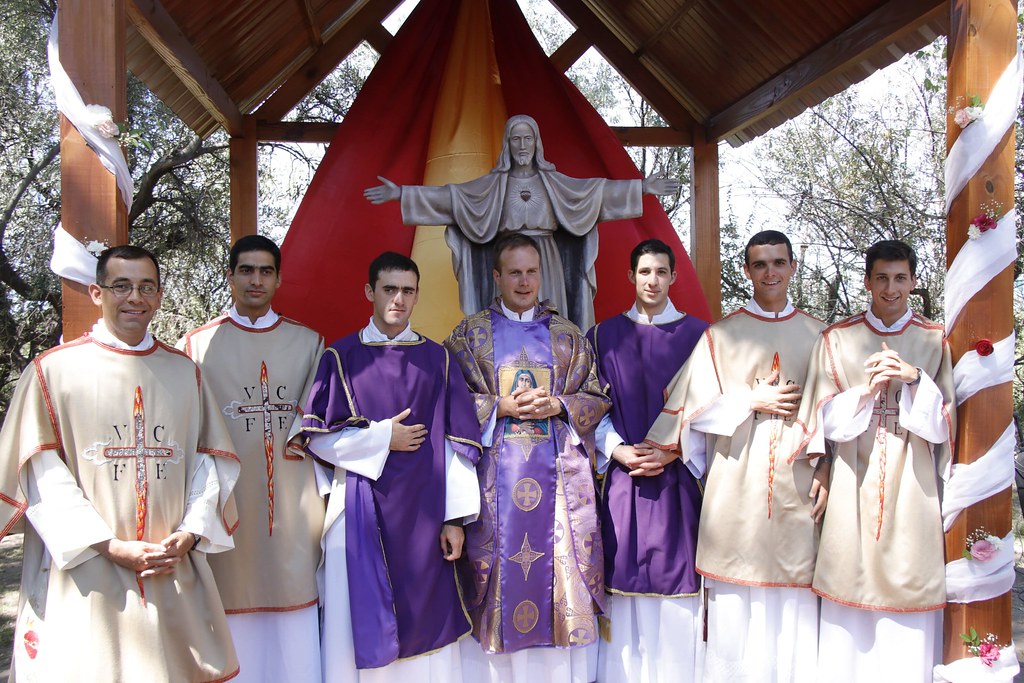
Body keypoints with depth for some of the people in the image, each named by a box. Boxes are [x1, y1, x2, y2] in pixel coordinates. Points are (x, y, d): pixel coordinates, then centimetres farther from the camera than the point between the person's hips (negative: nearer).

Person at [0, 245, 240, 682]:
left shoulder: (184, 373, 10)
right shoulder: (53, 370, 1)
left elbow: (210, 460, 8)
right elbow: (42, 475, -6)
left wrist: (191, 532, -7)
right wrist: (110, 546, -13)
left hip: (175, 574, 3)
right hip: (84, 577, -3)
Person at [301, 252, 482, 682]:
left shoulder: (437, 360, 6)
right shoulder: (341, 357, 3)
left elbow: (456, 443, 2)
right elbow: (316, 436, -2)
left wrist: (455, 518, -3)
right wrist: (382, 438, -9)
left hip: (423, 511, 1)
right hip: (363, 509, -1)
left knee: (426, 616, 6)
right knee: (364, 620, 3)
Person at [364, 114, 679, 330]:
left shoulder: (551, 180, 9)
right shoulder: (496, 182, 6)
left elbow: (595, 189, 7)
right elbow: (451, 195, 0)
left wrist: (643, 187, 1)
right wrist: (400, 193, -9)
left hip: (546, 262, 1)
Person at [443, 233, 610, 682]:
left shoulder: (568, 335, 12)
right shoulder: (469, 333, 8)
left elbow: (597, 398, 9)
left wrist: (558, 405, -9)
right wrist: (503, 407, -11)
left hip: (558, 473, 1)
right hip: (494, 474, -1)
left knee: (561, 567, 1)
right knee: (496, 567, -1)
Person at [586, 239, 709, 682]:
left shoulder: (697, 335, 5)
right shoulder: (605, 336, 8)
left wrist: (673, 451, -10)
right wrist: (617, 450, -8)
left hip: (678, 475, -1)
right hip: (623, 474, 1)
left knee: (675, 577, 2)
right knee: (624, 576, 2)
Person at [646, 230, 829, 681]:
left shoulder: (817, 335, 10)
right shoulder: (720, 336, 5)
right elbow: (694, 409, 1)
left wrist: (827, 471, 0)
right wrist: (751, 400, -7)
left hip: (797, 488, 2)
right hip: (737, 489, -1)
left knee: (795, 605, 5)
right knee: (736, 606, 1)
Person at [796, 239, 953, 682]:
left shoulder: (935, 341, 6)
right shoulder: (836, 340, 5)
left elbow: (943, 425, 1)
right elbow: (827, 420, 0)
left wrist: (915, 380, -15)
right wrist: (865, 390, -17)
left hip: (912, 486, 0)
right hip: (854, 484, 0)